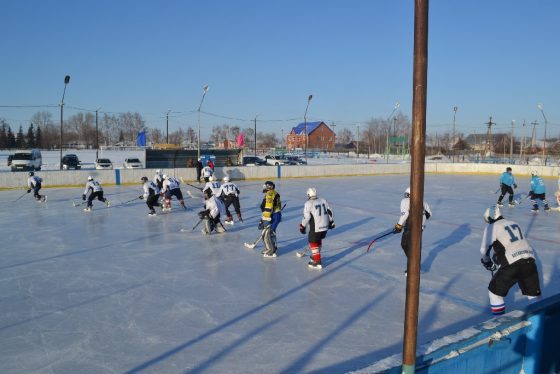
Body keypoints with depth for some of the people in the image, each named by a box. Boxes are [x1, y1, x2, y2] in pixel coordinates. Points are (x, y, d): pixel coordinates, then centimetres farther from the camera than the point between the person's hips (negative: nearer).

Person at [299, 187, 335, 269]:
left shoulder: (308, 204, -11)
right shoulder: (323, 200, 7)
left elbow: (306, 217, -14)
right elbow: (329, 211, 12)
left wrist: (303, 226, -2)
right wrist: (331, 222, 24)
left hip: (316, 228, -7)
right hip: (325, 226, 7)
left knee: (313, 243, 4)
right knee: (318, 240, 27)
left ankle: (317, 262, 0)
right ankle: (316, 255, 41)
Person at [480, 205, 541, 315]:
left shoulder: (491, 227, 5)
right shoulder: (514, 224, 24)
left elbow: (485, 249, 5)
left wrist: (487, 262, 25)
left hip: (512, 263, -6)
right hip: (529, 259, 6)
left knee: (495, 289, 10)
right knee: (533, 291, 20)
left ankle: (498, 316, 13)